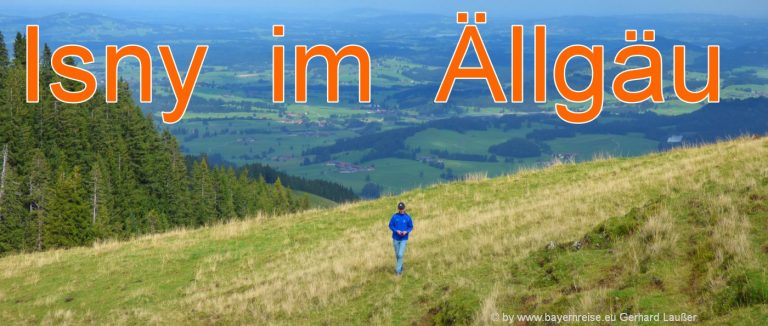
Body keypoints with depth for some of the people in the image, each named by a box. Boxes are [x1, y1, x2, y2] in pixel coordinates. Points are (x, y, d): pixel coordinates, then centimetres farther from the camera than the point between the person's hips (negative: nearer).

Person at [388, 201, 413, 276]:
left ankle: (398, 270, -7)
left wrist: (406, 231, -18)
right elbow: (390, 225, 0)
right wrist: (396, 231, -17)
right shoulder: (394, 216, -4)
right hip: (396, 238, 2)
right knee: (397, 255, 12)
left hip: (404, 239, -2)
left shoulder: (408, 217, -6)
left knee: (400, 255, -13)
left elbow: (411, 227, 2)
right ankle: (401, 268, 32)